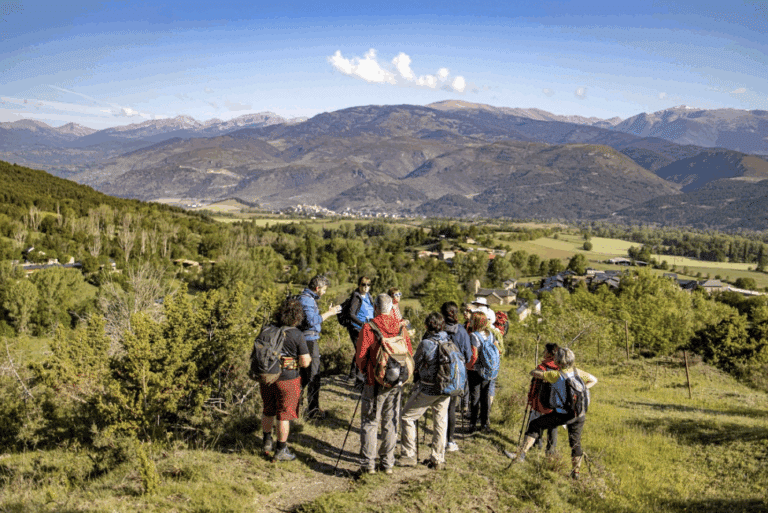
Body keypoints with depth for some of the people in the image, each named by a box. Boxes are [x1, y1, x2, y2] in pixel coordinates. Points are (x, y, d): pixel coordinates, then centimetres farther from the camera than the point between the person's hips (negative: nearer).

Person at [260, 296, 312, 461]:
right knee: (284, 415, 9)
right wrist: (309, 358, 5)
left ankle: (267, 442, 39)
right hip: (286, 380, -5)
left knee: (268, 411, 23)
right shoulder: (296, 335, -17)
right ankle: (281, 451, 20)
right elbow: (305, 362, -16)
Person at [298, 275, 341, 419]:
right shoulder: (306, 299, -17)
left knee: (304, 375, 19)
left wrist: (329, 312, 14)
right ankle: (313, 410, 6)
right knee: (314, 376, -3)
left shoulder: (309, 298, 17)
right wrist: (329, 313, -18)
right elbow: (311, 320, -25)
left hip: (309, 340, 11)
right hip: (309, 340, -11)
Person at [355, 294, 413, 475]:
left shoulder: (369, 327, -11)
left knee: (369, 422, 7)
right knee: (391, 423, 13)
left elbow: (360, 357, -10)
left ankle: (368, 464, 9)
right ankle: (387, 463, 19)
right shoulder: (400, 327, 2)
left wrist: (365, 371, 10)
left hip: (375, 382, -4)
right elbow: (409, 354, 6)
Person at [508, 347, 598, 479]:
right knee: (575, 442, 20)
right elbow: (594, 380, 14)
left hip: (562, 414, -5)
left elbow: (533, 373, -10)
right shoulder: (578, 372, 0)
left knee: (535, 426, 8)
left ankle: (521, 453, 5)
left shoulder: (556, 375, -16)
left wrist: (541, 370, 12)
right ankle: (576, 471, 28)